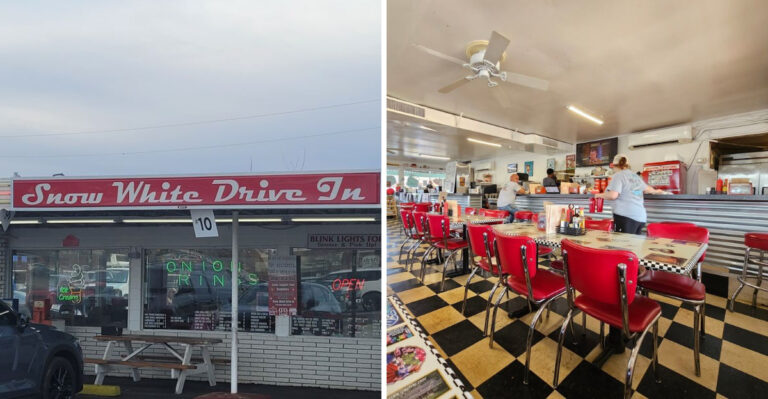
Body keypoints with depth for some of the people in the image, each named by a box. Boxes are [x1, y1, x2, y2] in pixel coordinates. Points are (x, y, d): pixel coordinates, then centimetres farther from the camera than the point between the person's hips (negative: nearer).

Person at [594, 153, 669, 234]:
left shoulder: (618, 175, -4)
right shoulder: (635, 176, 17)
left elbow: (613, 195, -16)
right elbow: (647, 189, 37)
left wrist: (599, 195, 1)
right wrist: (656, 191, 57)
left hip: (626, 216, -7)